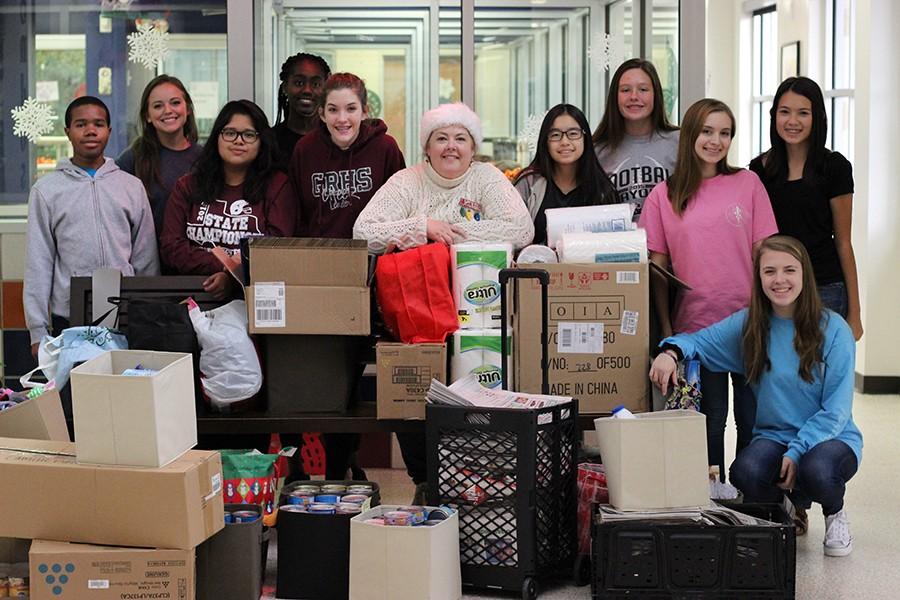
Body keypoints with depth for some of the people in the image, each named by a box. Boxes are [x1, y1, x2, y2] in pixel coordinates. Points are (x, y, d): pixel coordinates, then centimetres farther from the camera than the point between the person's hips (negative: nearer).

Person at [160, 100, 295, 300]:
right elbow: (170, 246, 7)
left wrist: (232, 277, -18)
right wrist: (224, 267, -8)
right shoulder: (188, 186, 17)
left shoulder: (278, 185, 10)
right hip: (194, 290, 2)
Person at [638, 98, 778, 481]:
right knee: (709, 421, 7)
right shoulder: (664, 196, 4)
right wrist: (665, 327, 1)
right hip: (694, 325, 0)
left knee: (754, 420, 5)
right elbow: (657, 266, 5)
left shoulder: (747, 183, 5)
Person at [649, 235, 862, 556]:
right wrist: (671, 351, -22)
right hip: (773, 436, 3)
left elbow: (836, 409, -10)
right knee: (746, 472, -32)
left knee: (816, 469, -38)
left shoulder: (833, 329, -9)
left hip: (830, 438, -3)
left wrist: (797, 451, -20)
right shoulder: (748, 325, 2)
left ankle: (835, 514, 3)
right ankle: (792, 509, 8)